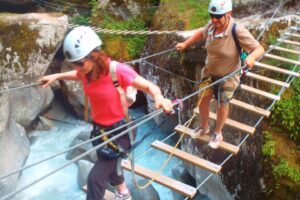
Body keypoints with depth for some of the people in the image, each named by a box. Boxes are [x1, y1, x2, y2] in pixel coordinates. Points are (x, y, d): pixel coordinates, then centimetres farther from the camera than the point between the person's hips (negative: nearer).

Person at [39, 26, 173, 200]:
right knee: (109, 167, 28)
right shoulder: (87, 70, -10)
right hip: (99, 128, 7)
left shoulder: (117, 70, -29)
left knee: (95, 177, -8)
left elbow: (150, 86, -23)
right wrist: (57, 76, 9)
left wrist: (159, 98, -43)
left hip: (120, 130, -7)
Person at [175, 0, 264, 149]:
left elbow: (259, 49, -28)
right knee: (203, 101, 17)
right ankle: (203, 127, 46)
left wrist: (251, 57, -49)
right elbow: (201, 32, 8)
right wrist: (185, 44, 2)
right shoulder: (212, 25, -16)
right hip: (209, 72, 5)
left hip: (228, 76, -4)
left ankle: (217, 134, 42)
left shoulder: (238, 31, -31)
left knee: (222, 105, 15)